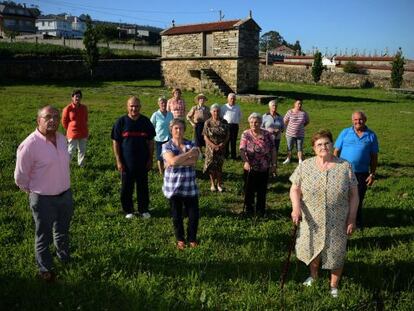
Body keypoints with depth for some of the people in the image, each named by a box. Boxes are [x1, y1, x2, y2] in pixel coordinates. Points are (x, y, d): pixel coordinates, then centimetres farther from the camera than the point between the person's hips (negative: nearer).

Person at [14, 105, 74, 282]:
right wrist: (33, 192, 1)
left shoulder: (62, 139, -3)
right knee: (44, 236, 13)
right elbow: (20, 176, -12)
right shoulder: (30, 145, -23)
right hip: (43, 199, -6)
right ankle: (45, 268, 33)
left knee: (63, 231, 26)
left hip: (66, 194, 6)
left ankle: (64, 257, 49)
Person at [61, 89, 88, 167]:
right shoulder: (68, 108, -12)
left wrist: (85, 130, 12)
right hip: (73, 134, -4)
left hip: (83, 134, 4)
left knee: (82, 150, 15)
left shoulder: (84, 108, 0)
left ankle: (81, 164, 30)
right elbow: (64, 122, -1)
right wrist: (70, 129, 6)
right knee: (71, 151, 0)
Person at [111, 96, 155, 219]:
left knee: (143, 187, 11)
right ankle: (128, 210, 25)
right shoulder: (121, 122, -6)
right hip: (126, 163, -1)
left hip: (142, 162, 2)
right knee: (126, 188, 8)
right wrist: (118, 161, -8)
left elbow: (150, 141, 6)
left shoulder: (146, 121, 0)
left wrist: (150, 159, 3)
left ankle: (143, 209, 27)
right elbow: (115, 142, -3)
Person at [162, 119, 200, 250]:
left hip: (190, 187, 1)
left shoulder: (191, 145, 2)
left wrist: (177, 161, -19)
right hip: (173, 187, -1)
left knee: (194, 215, 3)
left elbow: (193, 161, -14)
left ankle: (192, 238, 26)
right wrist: (190, 153, -17)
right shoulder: (166, 146, -4)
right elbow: (172, 160, -23)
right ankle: (180, 239, 32)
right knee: (177, 216, 11)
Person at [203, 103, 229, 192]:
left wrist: (222, 144, -14)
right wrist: (214, 146, -16)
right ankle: (213, 184, 19)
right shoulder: (208, 123, -5)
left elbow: (227, 136, 1)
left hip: (221, 148, 1)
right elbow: (205, 137, -6)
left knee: (219, 165, 5)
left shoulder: (224, 122, -2)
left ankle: (219, 184, 19)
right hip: (211, 148, -1)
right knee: (211, 166, 5)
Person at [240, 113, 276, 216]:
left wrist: (273, 164, -5)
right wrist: (246, 162, -33)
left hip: (264, 168, 1)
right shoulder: (246, 134, -7)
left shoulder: (267, 134, -3)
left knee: (262, 190, 11)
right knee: (249, 189, 11)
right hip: (250, 168, -1)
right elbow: (242, 150, -17)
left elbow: (273, 150, 0)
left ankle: (260, 211, 27)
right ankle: (249, 208, 30)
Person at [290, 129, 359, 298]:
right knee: (311, 249, 17)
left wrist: (352, 219, -6)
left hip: (336, 223, -1)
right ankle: (313, 276, 46)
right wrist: (296, 207, -20)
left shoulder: (345, 167, -7)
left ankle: (334, 286, 34)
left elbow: (353, 195, -3)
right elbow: (295, 189, -3)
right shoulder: (305, 166, -5)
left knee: (336, 253, 10)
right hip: (311, 221, 1)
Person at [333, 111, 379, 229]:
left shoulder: (371, 135, 0)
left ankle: (357, 222, 30)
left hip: (362, 174, 1)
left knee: (358, 199, 12)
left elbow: (374, 157, 3)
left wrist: (372, 174, 0)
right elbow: (336, 151, 0)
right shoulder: (345, 133, -1)